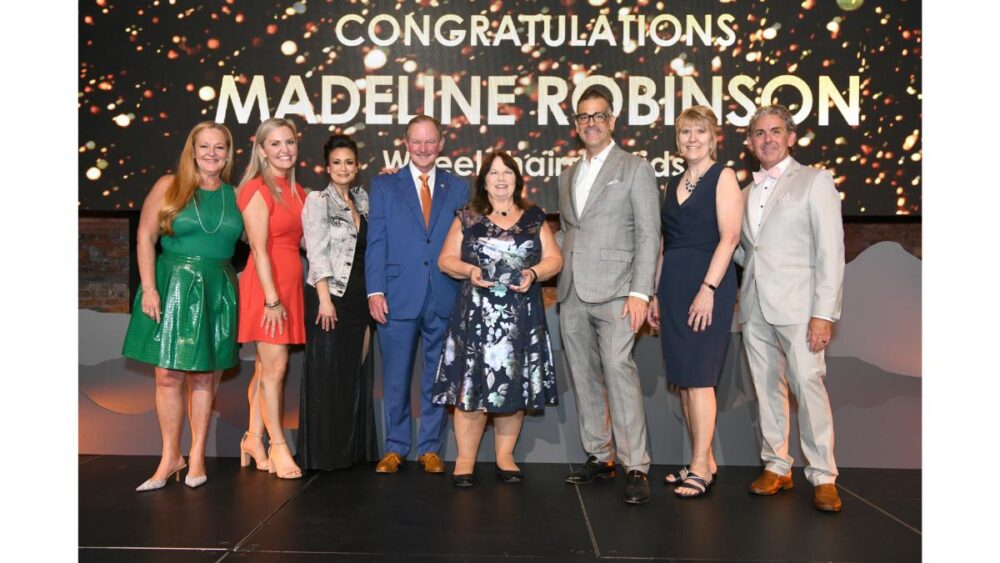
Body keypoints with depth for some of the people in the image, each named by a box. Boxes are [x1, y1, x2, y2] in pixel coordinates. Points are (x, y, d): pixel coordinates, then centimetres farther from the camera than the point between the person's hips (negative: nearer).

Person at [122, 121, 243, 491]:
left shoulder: (236, 195, 6)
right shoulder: (168, 187, 1)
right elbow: (145, 238, -1)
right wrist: (149, 288, -10)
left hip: (216, 292, 1)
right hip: (172, 285, -1)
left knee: (204, 377, 6)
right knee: (168, 376, 1)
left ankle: (197, 456, 18)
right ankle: (171, 457, 14)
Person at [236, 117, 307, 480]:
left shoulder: (296, 191, 15)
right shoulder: (257, 189, -8)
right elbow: (259, 249, -14)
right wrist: (272, 299, -18)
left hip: (290, 282, 7)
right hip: (266, 284, -7)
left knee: (266, 367, 11)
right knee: (274, 366, -4)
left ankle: (254, 439, 21)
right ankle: (277, 446, 6)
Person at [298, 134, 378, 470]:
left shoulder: (363, 201, 12)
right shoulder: (317, 201, -5)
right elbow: (316, 253, -11)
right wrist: (325, 299, -16)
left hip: (358, 298, 6)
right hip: (329, 296, -6)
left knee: (355, 373, 10)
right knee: (325, 374, 0)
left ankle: (352, 448, 20)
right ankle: (323, 452, 10)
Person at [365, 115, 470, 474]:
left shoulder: (459, 188, 10)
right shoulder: (384, 185, 8)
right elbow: (375, 242, 2)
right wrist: (375, 291, -7)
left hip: (445, 299, 1)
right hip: (398, 298, -1)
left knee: (438, 378, 8)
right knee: (395, 378, 7)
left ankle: (430, 448, 21)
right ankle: (395, 448, 21)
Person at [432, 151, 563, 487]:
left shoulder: (534, 218, 11)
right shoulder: (467, 219, 8)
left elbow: (554, 259, 8)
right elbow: (446, 259, 7)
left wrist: (534, 273, -12)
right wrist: (468, 270, -13)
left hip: (521, 316, 2)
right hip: (476, 315, -1)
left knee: (514, 386, 5)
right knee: (471, 384, -4)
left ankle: (505, 457, 17)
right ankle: (465, 460, 5)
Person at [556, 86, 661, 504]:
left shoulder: (635, 169, 2)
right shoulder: (567, 176, 20)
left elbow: (648, 235, -4)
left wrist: (640, 292, -13)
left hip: (614, 292, -6)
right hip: (572, 295, 6)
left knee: (618, 369, -15)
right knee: (584, 377, 8)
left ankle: (636, 467, -9)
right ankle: (598, 456, 18)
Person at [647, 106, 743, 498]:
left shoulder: (723, 177, -2)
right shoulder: (674, 184, 17)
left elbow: (729, 237, -12)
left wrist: (708, 289, -20)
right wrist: (656, 294, 13)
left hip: (707, 283, -7)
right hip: (673, 285, 7)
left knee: (698, 376, -7)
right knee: (683, 378, 7)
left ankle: (701, 469, 0)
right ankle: (704, 461, 17)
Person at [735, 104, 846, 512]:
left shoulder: (815, 181, 2)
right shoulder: (747, 192, 19)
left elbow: (830, 252, -6)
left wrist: (825, 313, -13)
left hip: (797, 306, -5)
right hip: (755, 307, 5)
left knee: (808, 386, -8)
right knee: (767, 388, 8)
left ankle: (823, 476, 2)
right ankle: (776, 467, 18)